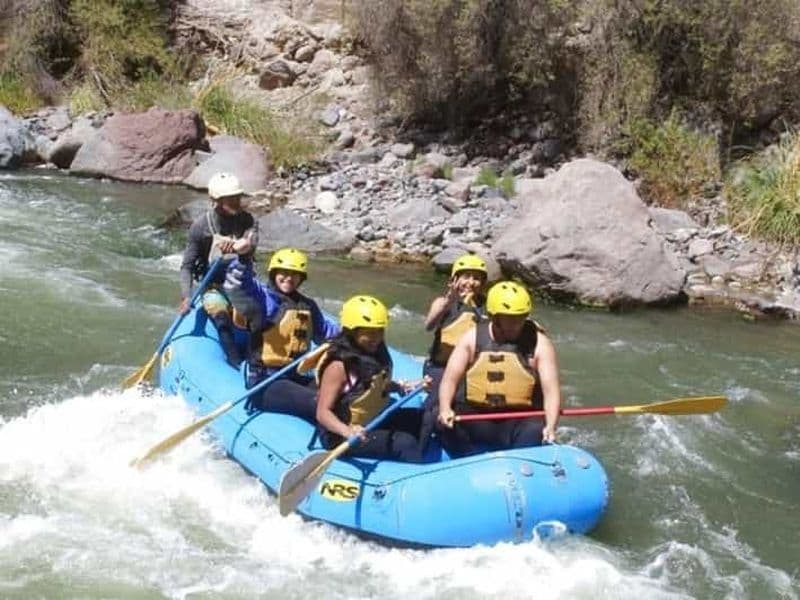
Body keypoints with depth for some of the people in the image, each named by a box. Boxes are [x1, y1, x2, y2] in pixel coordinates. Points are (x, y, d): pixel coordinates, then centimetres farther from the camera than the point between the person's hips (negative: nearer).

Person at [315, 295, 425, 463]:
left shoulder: (378, 355, 3)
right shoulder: (339, 366, -22)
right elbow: (323, 412, -27)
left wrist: (400, 387, 6)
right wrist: (347, 431, -44)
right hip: (341, 436, -10)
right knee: (404, 443, -25)